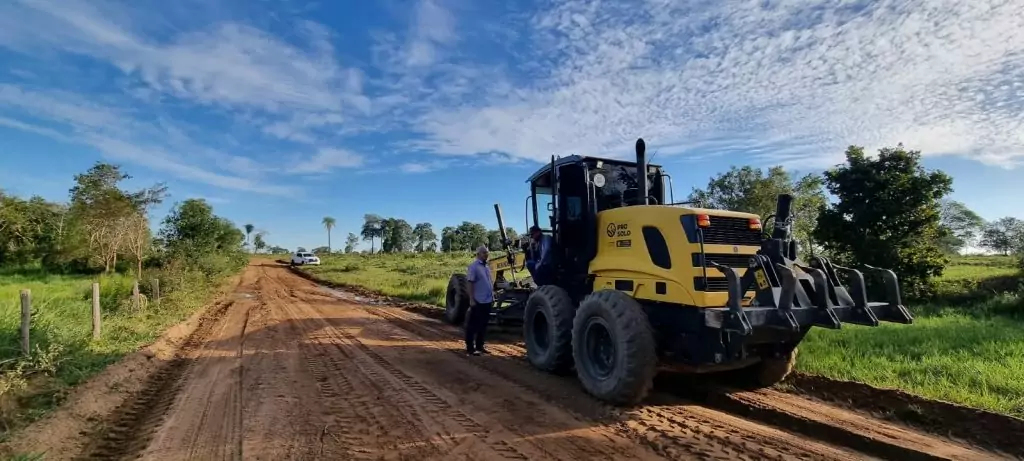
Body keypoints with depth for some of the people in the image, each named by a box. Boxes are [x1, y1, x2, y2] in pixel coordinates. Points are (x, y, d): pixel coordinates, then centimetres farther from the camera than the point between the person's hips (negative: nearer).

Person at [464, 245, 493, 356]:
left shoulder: (486, 266, 13)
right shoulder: (474, 266, -11)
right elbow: (471, 284, -14)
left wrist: (492, 296, 17)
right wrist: (471, 299, -18)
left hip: (487, 301, 8)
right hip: (478, 301, -8)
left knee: (483, 325, 14)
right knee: (473, 325, 0)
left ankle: (479, 346, 24)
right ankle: (470, 348, 7)